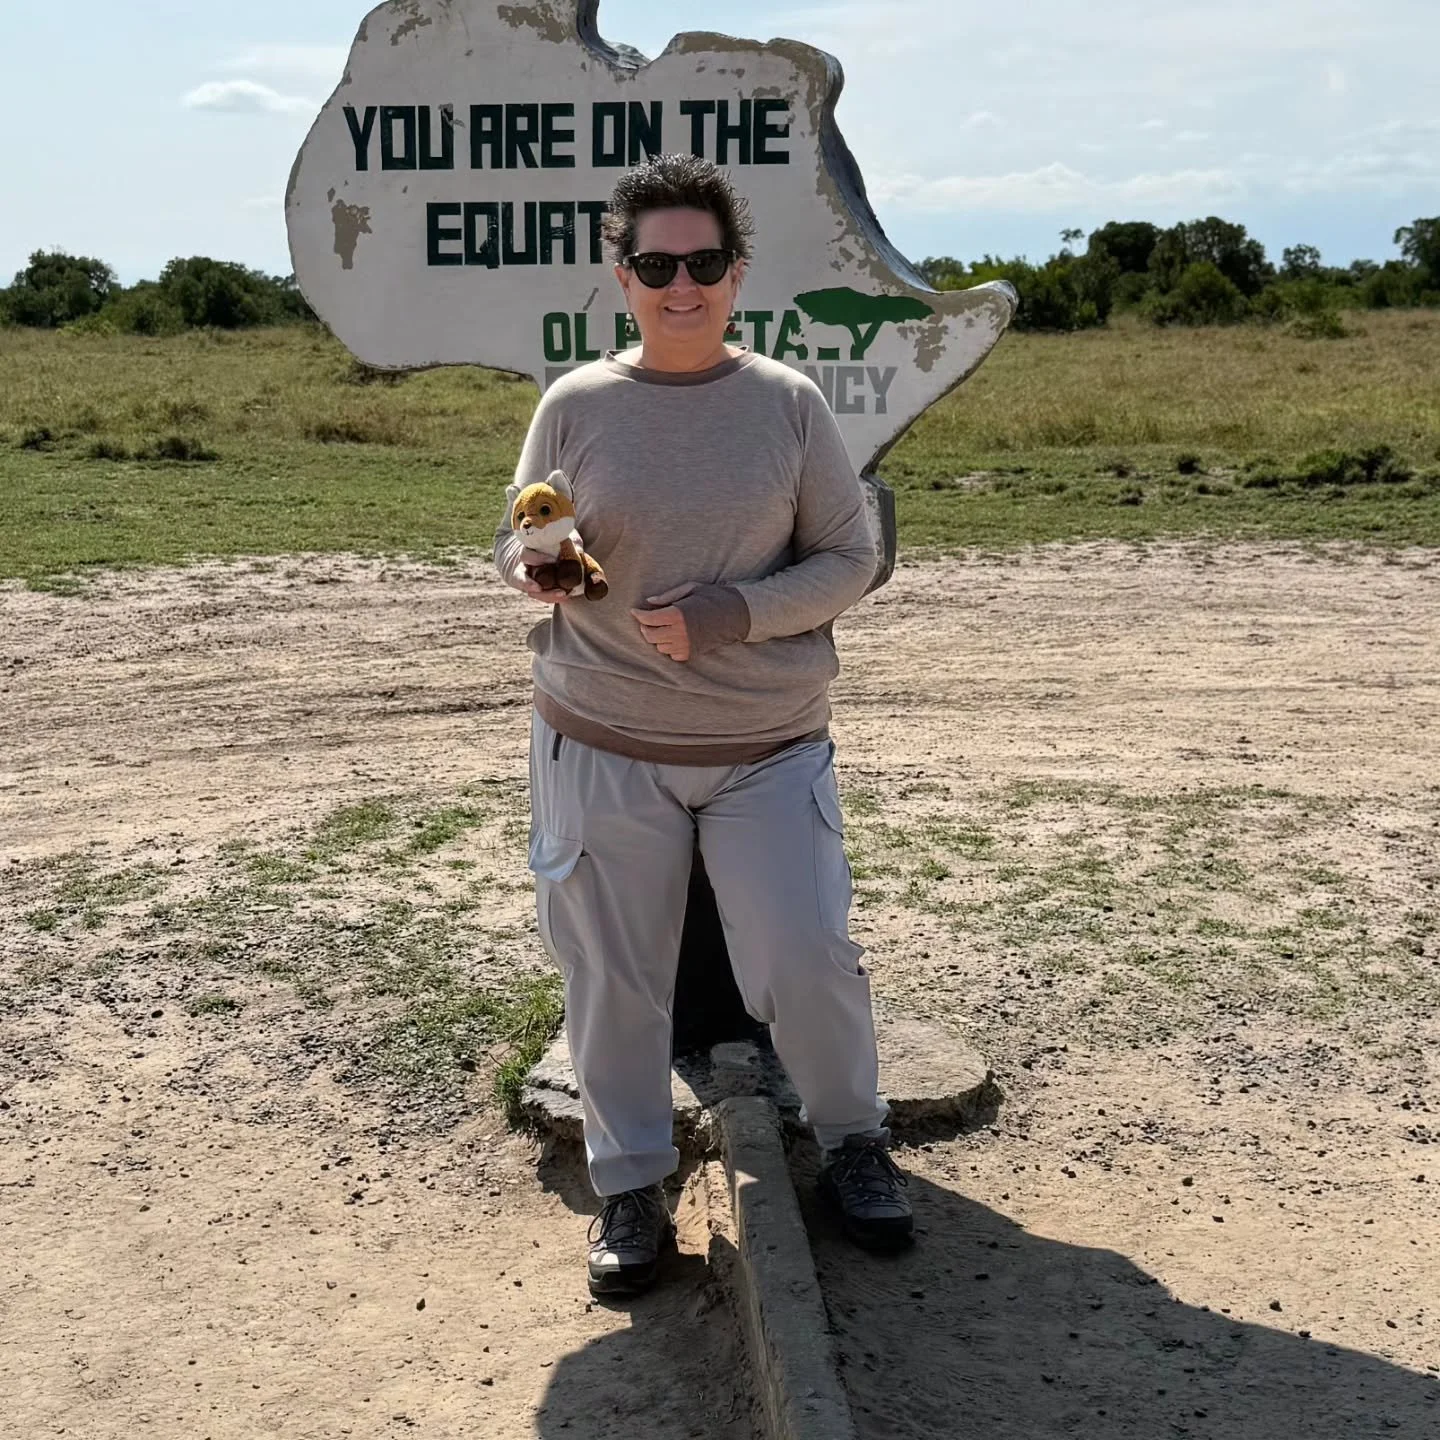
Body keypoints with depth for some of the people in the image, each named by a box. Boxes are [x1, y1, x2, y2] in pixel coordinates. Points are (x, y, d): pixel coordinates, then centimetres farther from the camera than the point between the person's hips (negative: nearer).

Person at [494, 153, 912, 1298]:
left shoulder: (789, 402, 0)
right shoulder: (575, 406, 0)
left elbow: (848, 560, 1)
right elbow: (520, 540, 9)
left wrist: (729, 615, -15)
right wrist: (534, 564, -17)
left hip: (769, 746, 0)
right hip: (602, 744, 1)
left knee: (807, 964, -2)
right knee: (616, 979, 6)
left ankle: (855, 1140, 28)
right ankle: (632, 1186, 27)